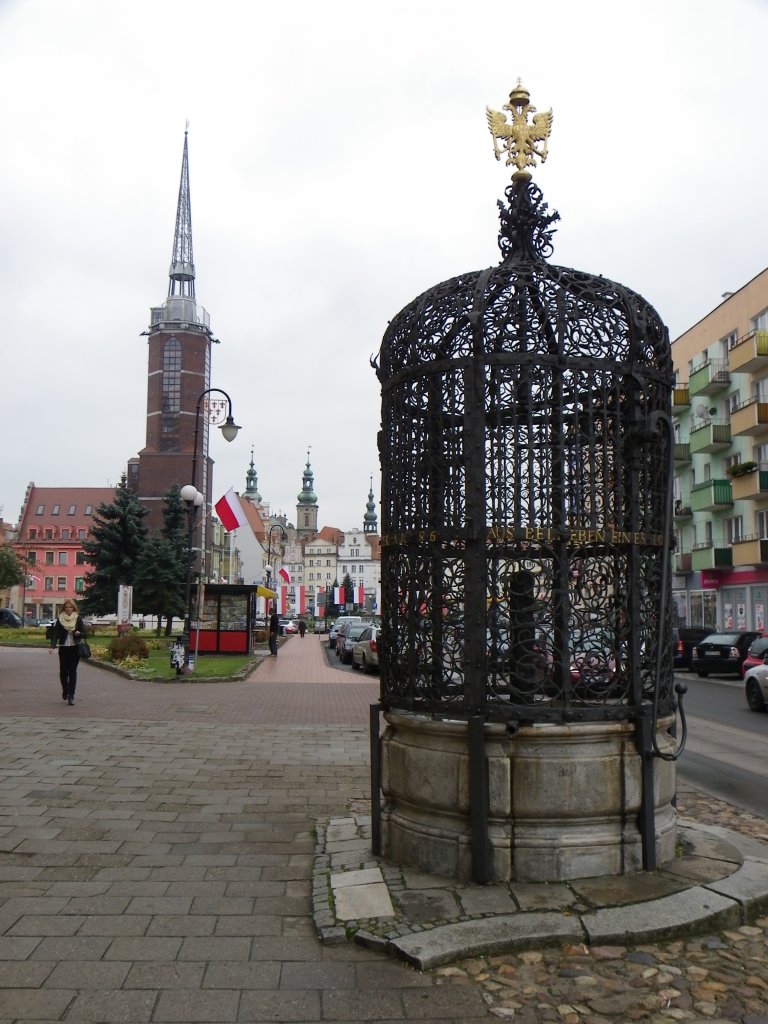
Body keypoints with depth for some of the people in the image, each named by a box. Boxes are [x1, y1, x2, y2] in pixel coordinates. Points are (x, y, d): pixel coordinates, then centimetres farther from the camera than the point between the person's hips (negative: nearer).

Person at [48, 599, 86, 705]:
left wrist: (79, 633, -18)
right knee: (63, 671, 3)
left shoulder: (78, 619, 3)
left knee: (72, 671, -4)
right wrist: (52, 647, -16)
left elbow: (84, 634, 5)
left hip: (75, 649, -1)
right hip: (63, 648, 1)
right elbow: (55, 634, -3)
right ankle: (65, 691, 28)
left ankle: (71, 695, -2)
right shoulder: (60, 620, 3)